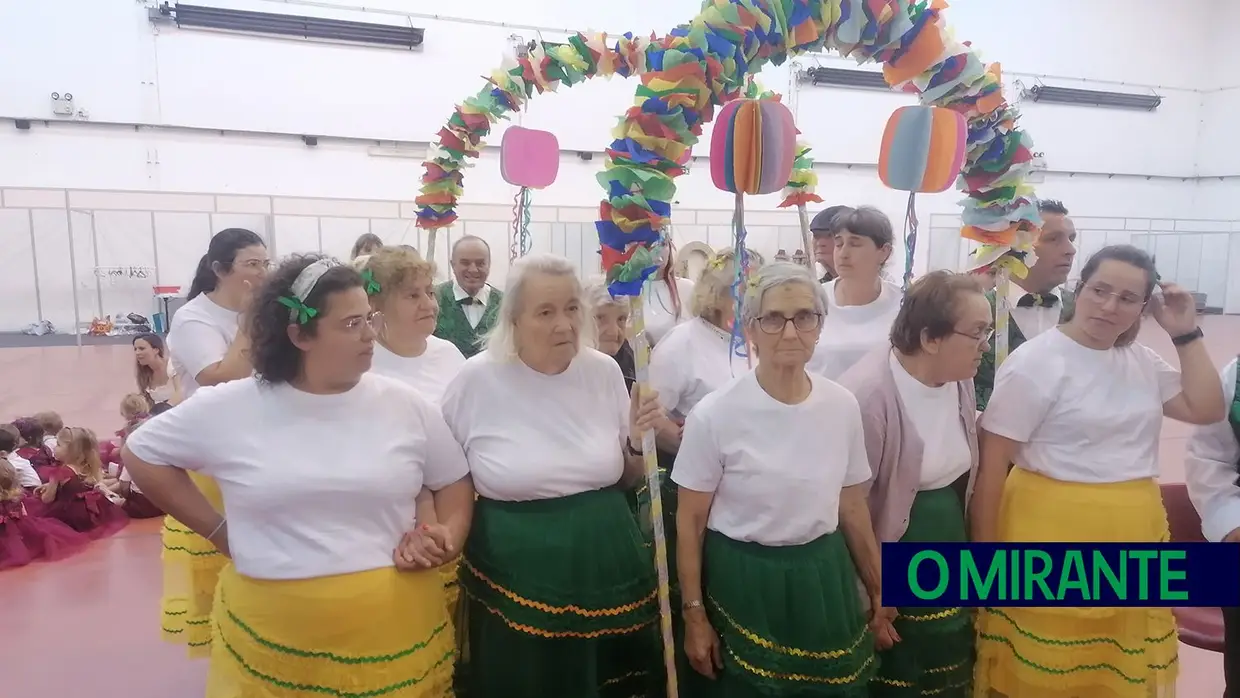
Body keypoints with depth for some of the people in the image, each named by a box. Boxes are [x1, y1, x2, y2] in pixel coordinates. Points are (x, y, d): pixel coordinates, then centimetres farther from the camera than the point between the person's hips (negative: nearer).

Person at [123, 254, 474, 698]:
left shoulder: (405, 406, -2)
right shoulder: (229, 409, -6)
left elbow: (455, 482, 9)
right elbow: (141, 454, 7)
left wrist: (447, 537, -10)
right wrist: (219, 531, 1)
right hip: (270, 634, 0)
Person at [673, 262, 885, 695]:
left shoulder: (843, 406, -5)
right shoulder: (714, 415, -16)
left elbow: (853, 508, 6)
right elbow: (690, 521, -8)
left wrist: (878, 593, 13)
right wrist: (694, 615, -5)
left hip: (824, 582, 4)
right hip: (742, 585, -3)